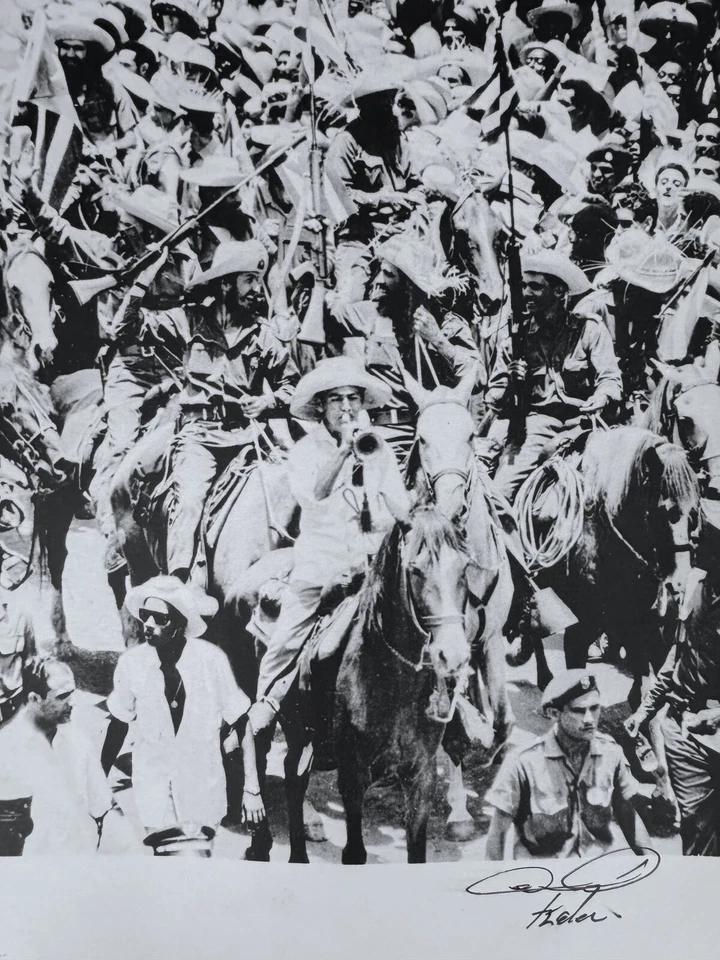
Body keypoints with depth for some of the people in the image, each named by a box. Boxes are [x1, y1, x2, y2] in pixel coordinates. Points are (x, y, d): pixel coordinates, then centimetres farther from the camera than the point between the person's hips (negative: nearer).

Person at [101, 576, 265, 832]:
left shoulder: (211, 659, -16)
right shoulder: (131, 662, -12)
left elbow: (240, 724, -7)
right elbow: (118, 724, 3)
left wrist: (252, 788, -5)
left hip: (203, 791, 0)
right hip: (152, 791, 1)